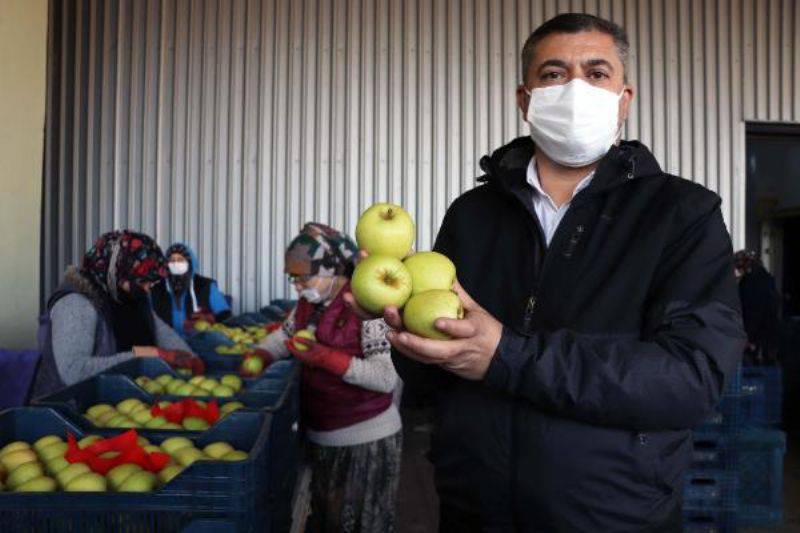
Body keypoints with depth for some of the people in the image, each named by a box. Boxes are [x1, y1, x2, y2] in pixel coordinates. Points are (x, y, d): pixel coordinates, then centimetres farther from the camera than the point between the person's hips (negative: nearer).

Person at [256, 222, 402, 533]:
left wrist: (325, 358, -31)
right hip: (321, 438, 7)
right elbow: (283, 336, 20)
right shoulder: (309, 303, 4)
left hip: (364, 439, -7)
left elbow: (387, 377, -25)